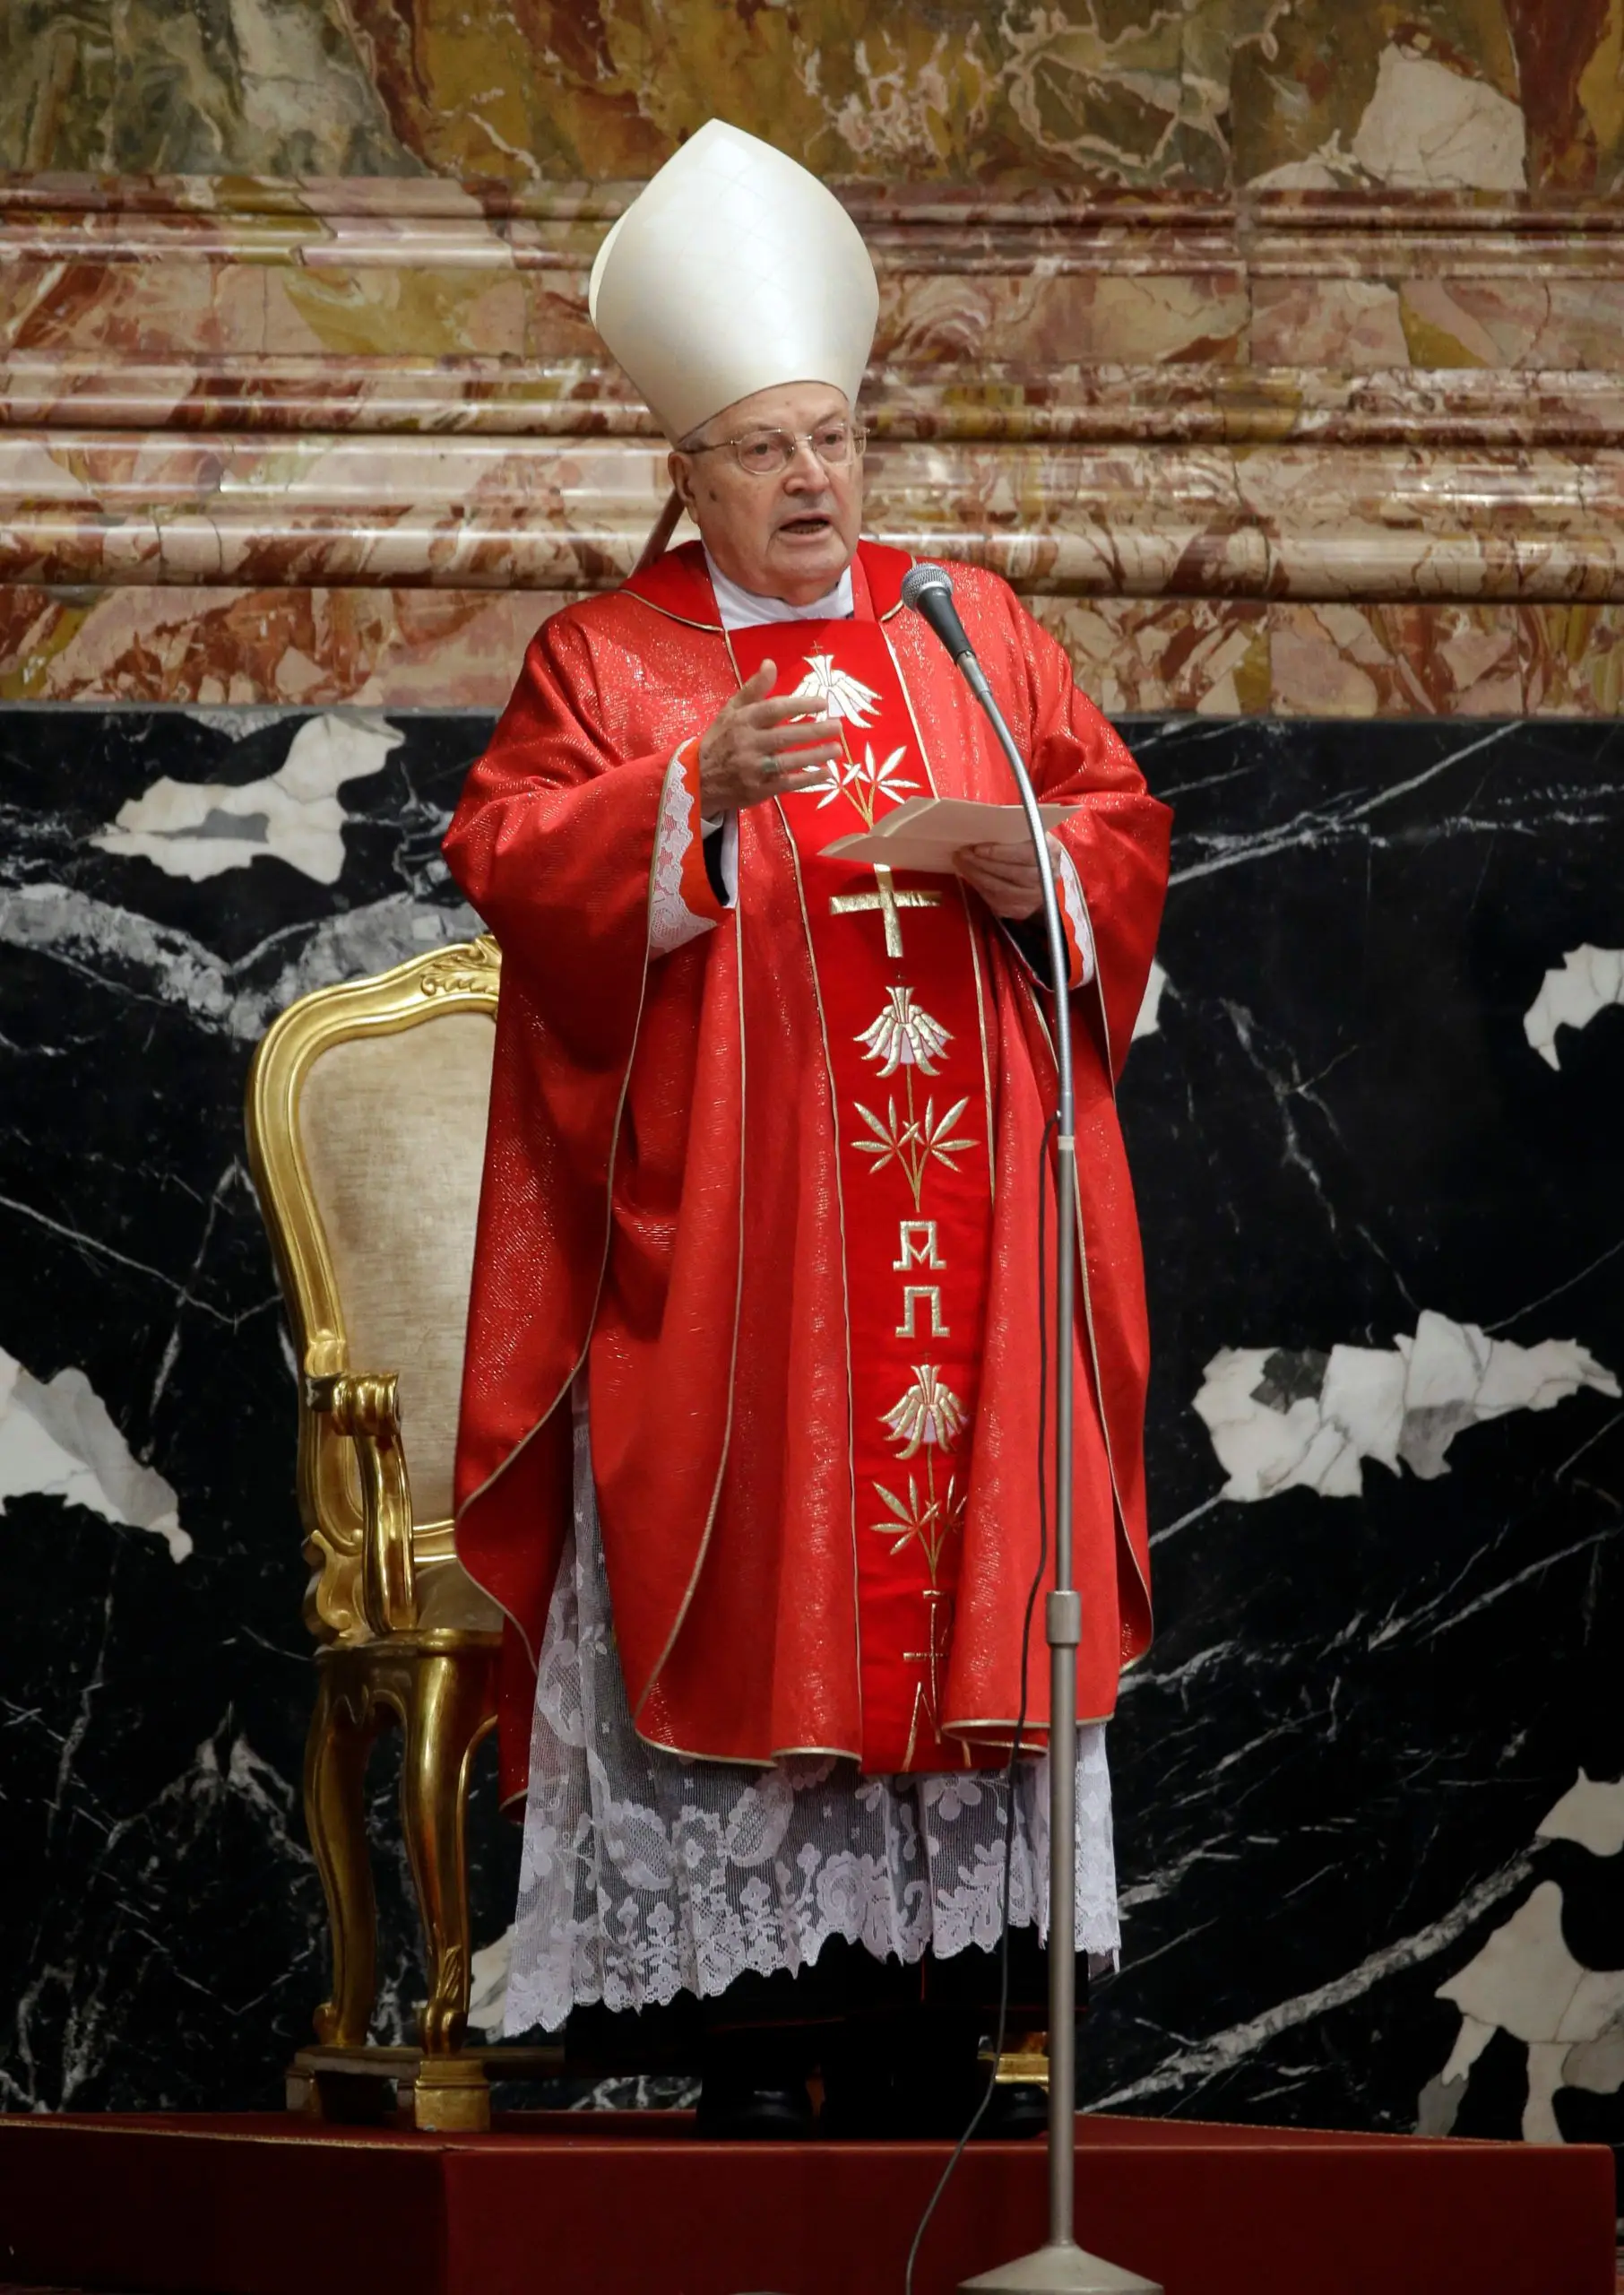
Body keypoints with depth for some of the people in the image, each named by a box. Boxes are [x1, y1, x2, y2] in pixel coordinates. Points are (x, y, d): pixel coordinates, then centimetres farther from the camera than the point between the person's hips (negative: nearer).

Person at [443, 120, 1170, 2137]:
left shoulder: (971, 631, 14)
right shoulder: (607, 660, 6)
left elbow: (1123, 824, 13)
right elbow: (505, 855, -5)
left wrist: (1030, 868, -9)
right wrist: (698, 795, -20)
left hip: (963, 1217, 3)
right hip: (732, 1238, -3)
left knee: (962, 1556, -1)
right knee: (755, 1580, -5)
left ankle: (932, 2017, 3)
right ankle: (757, 2028, -2)